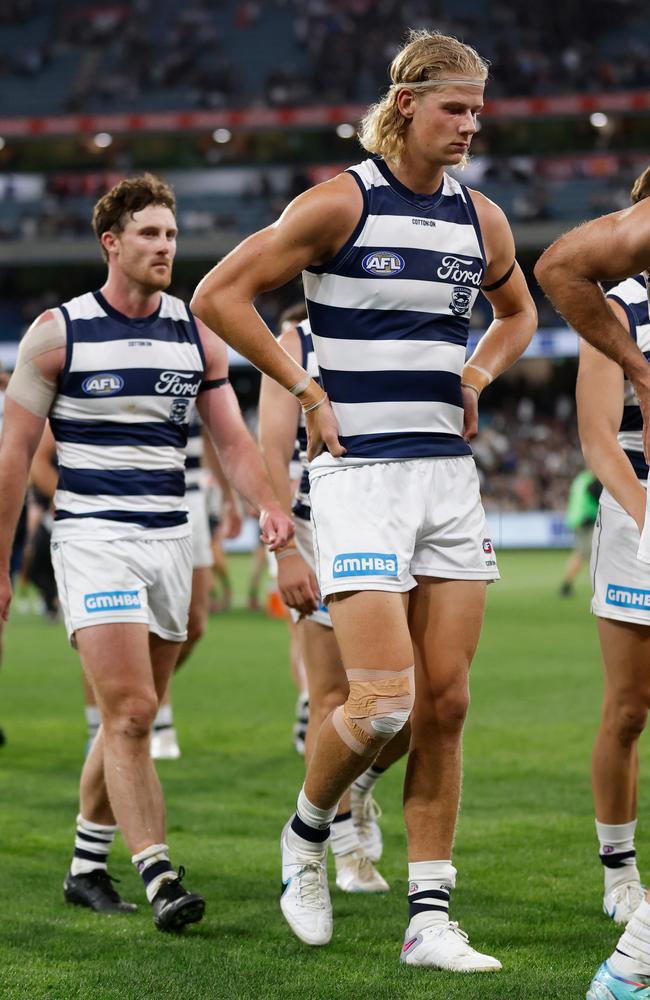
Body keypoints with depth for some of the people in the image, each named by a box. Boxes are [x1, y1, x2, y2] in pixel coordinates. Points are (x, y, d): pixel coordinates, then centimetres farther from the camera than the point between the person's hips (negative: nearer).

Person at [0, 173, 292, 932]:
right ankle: (159, 879, -18)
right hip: (92, 536, -5)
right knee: (129, 713, -16)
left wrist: (267, 506, -14)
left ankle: (87, 864, 26)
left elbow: (232, 440, 7)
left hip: (170, 539, 5)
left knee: (129, 718, 11)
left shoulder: (196, 335, 8)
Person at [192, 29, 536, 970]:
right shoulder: (341, 202, -7)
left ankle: (430, 920, 9)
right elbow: (218, 295, -6)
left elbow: (518, 311, 30)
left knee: (445, 702, 3)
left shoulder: (480, 217, 10)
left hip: (449, 472, 6)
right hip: (360, 475, -6)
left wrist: (476, 376, 12)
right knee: (383, 701, -14)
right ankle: (307, 837, 16)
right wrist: (309, 390, -7)